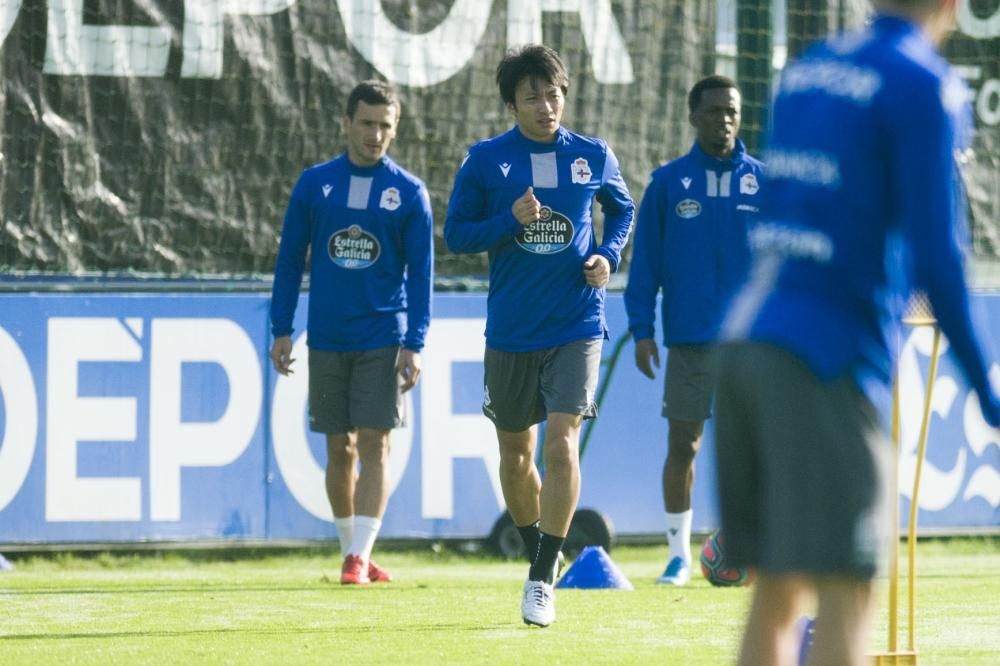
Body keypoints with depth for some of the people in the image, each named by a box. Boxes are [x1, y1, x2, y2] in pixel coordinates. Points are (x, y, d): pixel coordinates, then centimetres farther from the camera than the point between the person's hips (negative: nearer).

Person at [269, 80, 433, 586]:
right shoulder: (314, 183, 4)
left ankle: (359, 557, -10)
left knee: (374, 446, -8)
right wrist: (281, 330, 3)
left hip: (383, 340, -2)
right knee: (339, 449, 7)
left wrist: (414, 344, -8)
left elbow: (420, 273, 0)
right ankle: (351, 550, 18)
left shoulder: (409, 192, 1)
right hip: (327, 339, 2)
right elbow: (290, 259, 8)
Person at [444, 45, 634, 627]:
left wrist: (609, 255, 1)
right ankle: (538, 553, 35)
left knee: (561, 445, -15)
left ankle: (542, 581, -11)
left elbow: (622, 210, 19)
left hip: (576, 327, -1)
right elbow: (456, 233, 1)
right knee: (516, 453, 11)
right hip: (510, 331, 1)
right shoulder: (486, 160, -1)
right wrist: (510, 220, -16)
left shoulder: (593, 156, 2)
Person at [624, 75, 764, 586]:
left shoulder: (764, 181, 5)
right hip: (689, 337, 0)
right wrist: (642, 329, -3)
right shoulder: (668, 183, 3)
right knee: (683, 444, 2)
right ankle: (678, 552, 11)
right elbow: (645, 261, 3)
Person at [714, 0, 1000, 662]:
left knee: (777, 593, 11)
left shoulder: (808, 67, 17)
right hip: (826, 360, -7)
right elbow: (936, 253, -12)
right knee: (844, 595, -8)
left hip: (745, 341, 7)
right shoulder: (923, 86, -6)